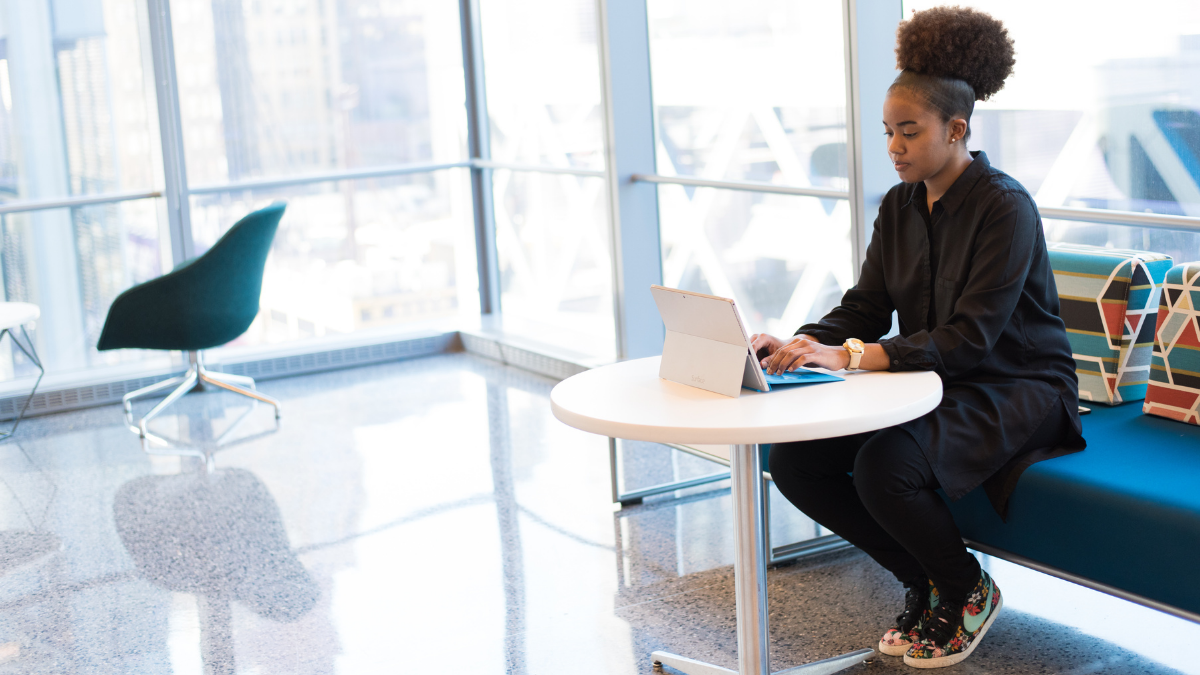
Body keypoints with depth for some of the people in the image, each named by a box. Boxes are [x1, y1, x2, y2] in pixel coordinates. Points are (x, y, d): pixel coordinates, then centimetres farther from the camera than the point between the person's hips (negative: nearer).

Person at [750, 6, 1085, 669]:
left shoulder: (1005, 206, -18)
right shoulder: (900, 205, 6)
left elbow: (971, 338, -25)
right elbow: (865, 308, 4)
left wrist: (851, 356, -34)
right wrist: (797, 347, -17)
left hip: (1014, 390, -7)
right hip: (932, 383, 8)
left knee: (885, 466, -33)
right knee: (793, 457, -12)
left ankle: (968, 590, -1)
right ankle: (926, 580, 8)